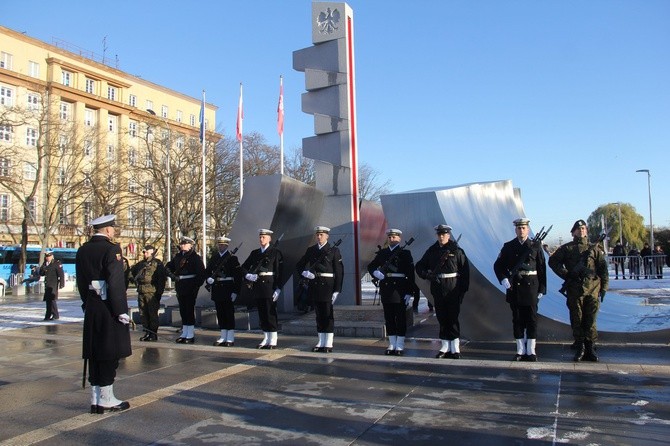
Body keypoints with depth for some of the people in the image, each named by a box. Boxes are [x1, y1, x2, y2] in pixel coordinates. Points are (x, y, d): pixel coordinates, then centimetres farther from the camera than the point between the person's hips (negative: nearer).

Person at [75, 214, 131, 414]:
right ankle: (106, 399, 7)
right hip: (109, 309, -7)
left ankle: (96, 400, 19)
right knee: (109, 354, 1)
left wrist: (87, 304, 21)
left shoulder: (82, 250, 10)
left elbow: (81, 283, 14)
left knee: (95, 354, 12)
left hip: (91, 309, 7)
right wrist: (122, 311, -15)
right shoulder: (111, 249, -13)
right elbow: (116, 283, -19)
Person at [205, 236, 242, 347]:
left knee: (229, 313, -1)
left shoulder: (232, 258, -4)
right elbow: (207, 270, 15)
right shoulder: (214, 257, 12)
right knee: (220, 313, 10)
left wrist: (235, 291, -13)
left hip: (228, 288, -5)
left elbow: (238, 275, -8)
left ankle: (230, 338, 5)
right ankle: (223, 337, 19)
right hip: (217, 289, 5)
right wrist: (209, 278, -8)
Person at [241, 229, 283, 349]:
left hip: (269, 285, -5)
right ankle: (266, 338, 17)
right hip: (257, 287, 5)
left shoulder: (275, 252, -2)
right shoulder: (254, 253, 14)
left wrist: (278, 288, -14)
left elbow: (279, 271, -7)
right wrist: (248, 275, -5)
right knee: (261, 312, 8)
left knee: (270, 312, -3)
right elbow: (244, 267, 17)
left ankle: (273, 340, 3)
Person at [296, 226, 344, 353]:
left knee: (327, 315, -1)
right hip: (314, 286, 4)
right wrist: (304, 273, -5)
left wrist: (337, 290, -10)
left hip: (327, 286, -4)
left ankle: (328, 344, 5)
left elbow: (339, 272, -3)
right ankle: (321, 343, 17)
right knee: (318, 315, 9)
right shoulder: (310, 250, 12)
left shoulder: (334, 251, 0)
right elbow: (299, 265, 18)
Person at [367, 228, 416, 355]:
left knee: (400, 318, 1)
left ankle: (400, 346, 9)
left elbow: (411, 274, -4)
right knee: (389, 318, 9)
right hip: (386, 289, 4)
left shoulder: (405, 253, 0)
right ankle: (392, 344, 18)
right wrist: (375, 272, -7)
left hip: (400, 289, -4)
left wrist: (410, 293, -9)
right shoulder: (382, 253, 12)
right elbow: (371, 266, 17)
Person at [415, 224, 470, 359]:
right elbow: (419, 266, 16)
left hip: (453, 289, -4)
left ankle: (455, 348, 4)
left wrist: (463, 289, -9)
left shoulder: (456, 250, -2)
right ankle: (445, 347, 16)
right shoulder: (431, 251, 9)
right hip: (437, 289, 4)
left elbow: (465, 270, -3)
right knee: (441, 318, 8)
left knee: (452, 317, -3)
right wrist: (426, 275, -4)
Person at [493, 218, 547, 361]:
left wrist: (542, 289, -1)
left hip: (531, 288, -1)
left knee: (531, 320, 3)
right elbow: (498, 265, 7)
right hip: (514, 288, 1)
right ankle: (520, 351, 14)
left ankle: (531, 351, 10)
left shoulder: (536, 246, 3)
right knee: (517, 320, 6)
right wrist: (503, 279, -10)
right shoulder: (508, 247, 5)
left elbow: (542, 269, 3)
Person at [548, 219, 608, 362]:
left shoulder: (595, 248, 11)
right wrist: (565, 275, -4)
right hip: (575, 290, -1)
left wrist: (604, 288, 3)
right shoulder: (567, 248, 8)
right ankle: (580, 349, 11)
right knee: (577, 320, 3)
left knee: (590, 320, 3)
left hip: (592, 289, 1)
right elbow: (553, 261, 5)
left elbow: (603, 268, 9)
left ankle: (590, 349, 10)